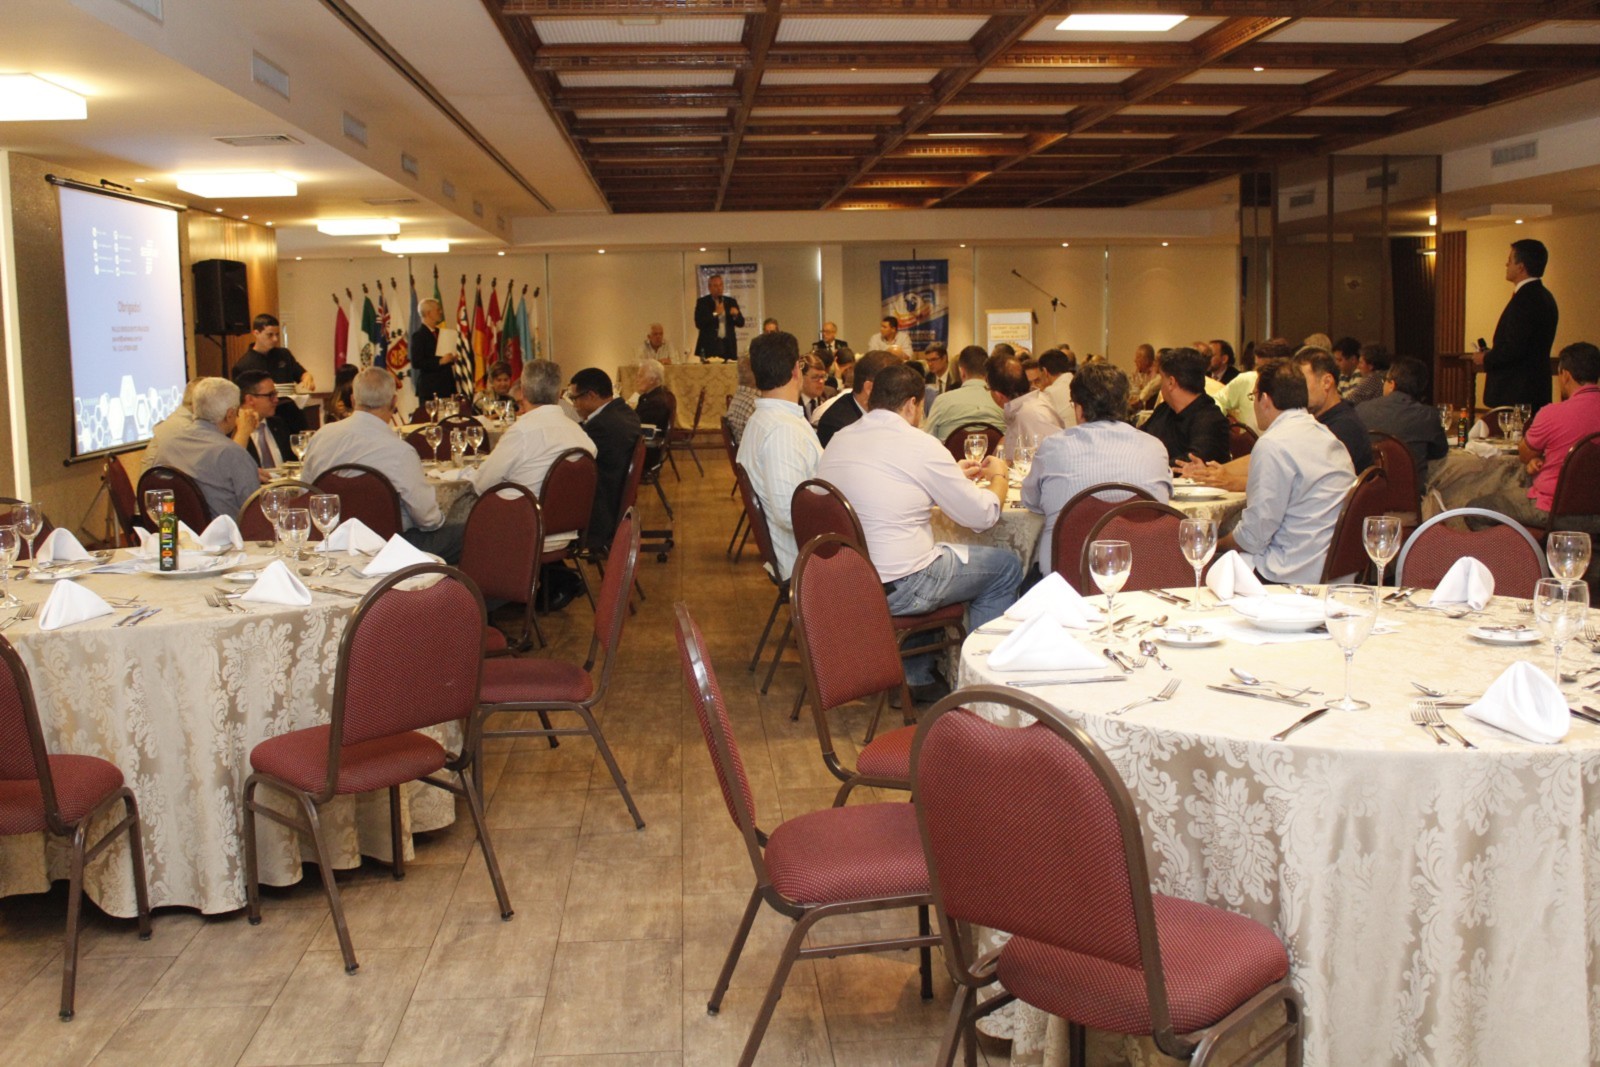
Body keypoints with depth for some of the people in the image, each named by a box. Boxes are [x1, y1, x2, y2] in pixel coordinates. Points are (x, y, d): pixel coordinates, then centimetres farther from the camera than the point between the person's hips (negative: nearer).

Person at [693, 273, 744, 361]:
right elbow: (698, 324, -7)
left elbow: (741, 323, 11)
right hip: (709, 346, -3)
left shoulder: (731, 302, 14)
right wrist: (715, 313, -14)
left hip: (728, 346, 3)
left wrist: (736, 315, -10)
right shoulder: (702, 302, 4)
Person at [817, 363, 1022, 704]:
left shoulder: (838, 440, 5)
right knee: (1006, 564, 11)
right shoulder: (920, 446, -15)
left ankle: (917, 675, 31)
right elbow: (983, 515, -8)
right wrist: (998, 476, 13)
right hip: (896, 591, -8)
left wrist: (955, 475, 24)